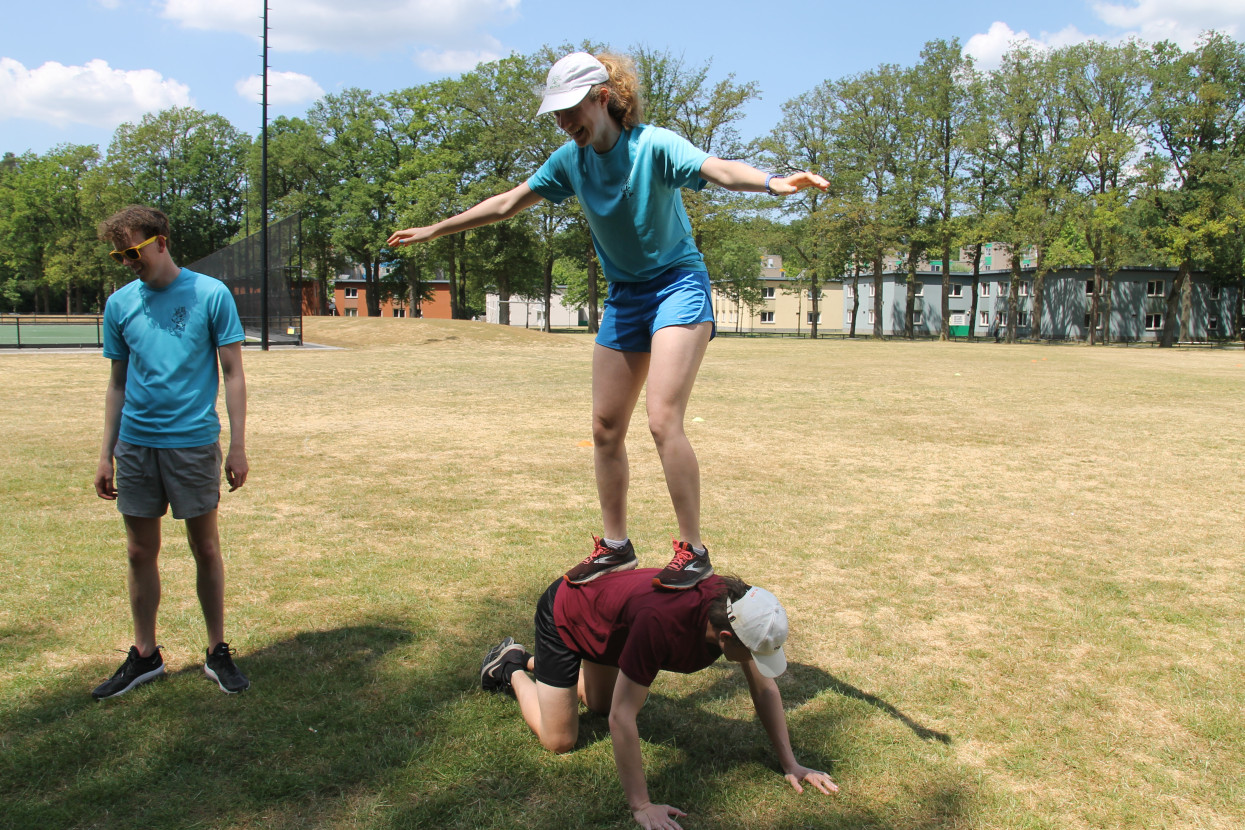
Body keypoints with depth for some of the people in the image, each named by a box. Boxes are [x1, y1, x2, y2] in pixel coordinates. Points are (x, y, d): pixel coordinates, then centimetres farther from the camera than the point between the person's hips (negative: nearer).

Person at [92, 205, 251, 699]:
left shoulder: (210, 295, -5)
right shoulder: (120, 304, 7)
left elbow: (233, 373, -3)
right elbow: (118, 383, 13)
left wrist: (237, 445, -7)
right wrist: (106, 455, 11)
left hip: (194, 441, -4)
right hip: (135, 445, 4)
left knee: (205, 548, 6)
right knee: (140, 552, 10)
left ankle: (218, 652, 19)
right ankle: (144, 655, 25)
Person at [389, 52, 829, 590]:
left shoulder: (653, 145, -18)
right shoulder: (571, 159, 0)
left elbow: (716, 168, -36)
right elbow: (506, 204, 10)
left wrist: (772, 182, -56)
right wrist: (434, 231, 15)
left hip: (677, 285, -7)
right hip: (623, 297, 7)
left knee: (663, 419, -21)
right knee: (605, 428, 7)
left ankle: (693, 551, -8)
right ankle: (615, 546, 22)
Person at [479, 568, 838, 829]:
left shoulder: (734, 604, -26)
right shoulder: (660, 623, -47)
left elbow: (764, 688, -11)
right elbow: (623, 718, -41)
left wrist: (790, 764, -10)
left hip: (601, 601, 7)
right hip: (563, 615, -7)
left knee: (602, 706, 26)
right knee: (559, 741, -3)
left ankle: (532, 662, 41)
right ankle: (511, 669, 21)